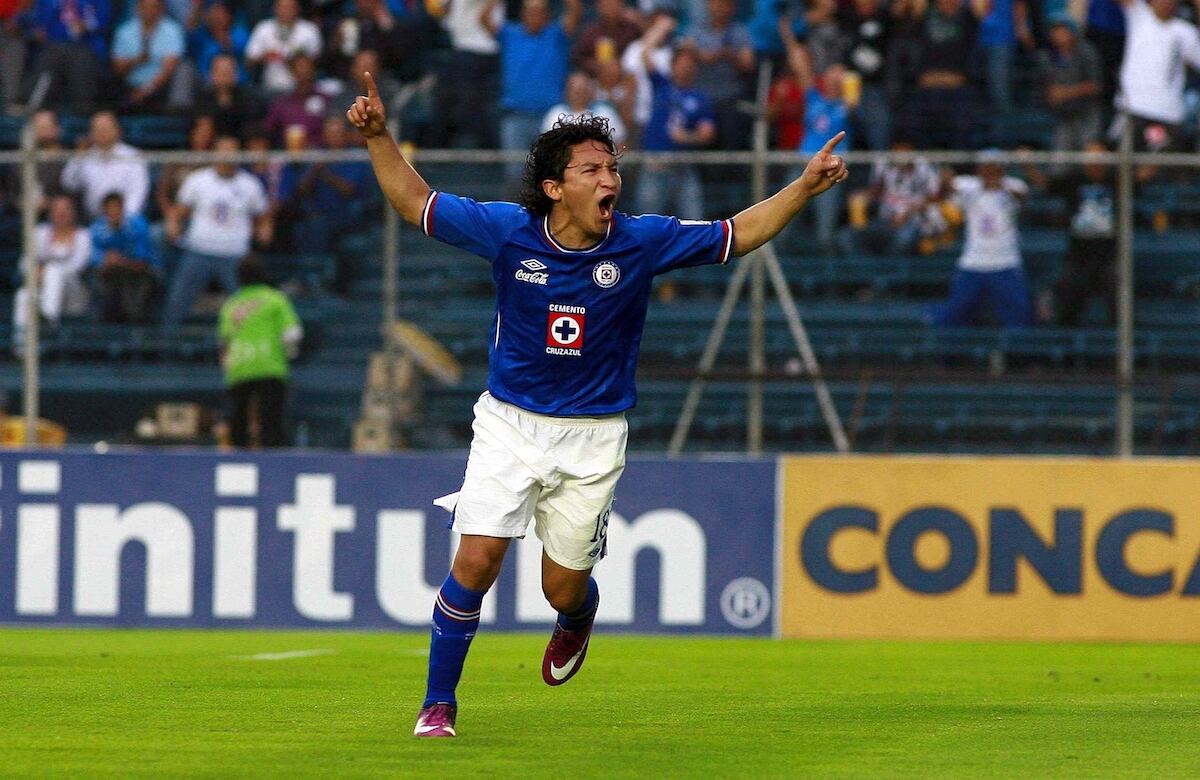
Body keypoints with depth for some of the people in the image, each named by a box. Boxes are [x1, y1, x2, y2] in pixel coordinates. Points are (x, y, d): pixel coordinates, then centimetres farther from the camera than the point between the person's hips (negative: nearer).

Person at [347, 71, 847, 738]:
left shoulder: (641, 243, -10)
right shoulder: (509, 232, -11)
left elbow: (737, 235, -1)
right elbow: (414, 202, -2)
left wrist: (805, 188, -13)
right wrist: (379, 136, -16)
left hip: (594, 438, 0)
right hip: (511, 426, 0)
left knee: (564, 587, 5)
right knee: (477, 559, -13)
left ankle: (576, 621, 45)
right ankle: (439, 703, 3)